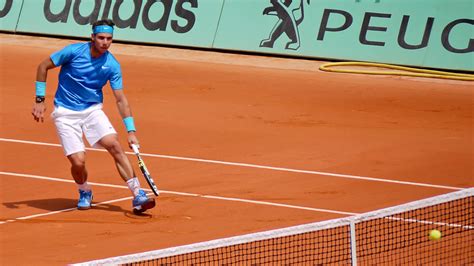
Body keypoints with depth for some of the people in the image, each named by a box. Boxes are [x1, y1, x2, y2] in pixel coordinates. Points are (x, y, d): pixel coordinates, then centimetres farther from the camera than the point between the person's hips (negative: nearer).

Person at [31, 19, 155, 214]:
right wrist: (40, 100, -7)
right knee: (78, 161, -13)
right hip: (66, 112, -2)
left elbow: (121, 99, -4)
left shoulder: (112, 65, -7)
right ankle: (84, 193, 21)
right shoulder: (74, 51, -15)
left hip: (93, 110, 2)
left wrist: (131, 131, -11)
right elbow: (43, 67, -3)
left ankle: (138, 197, -13)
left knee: (115, 146, -17)